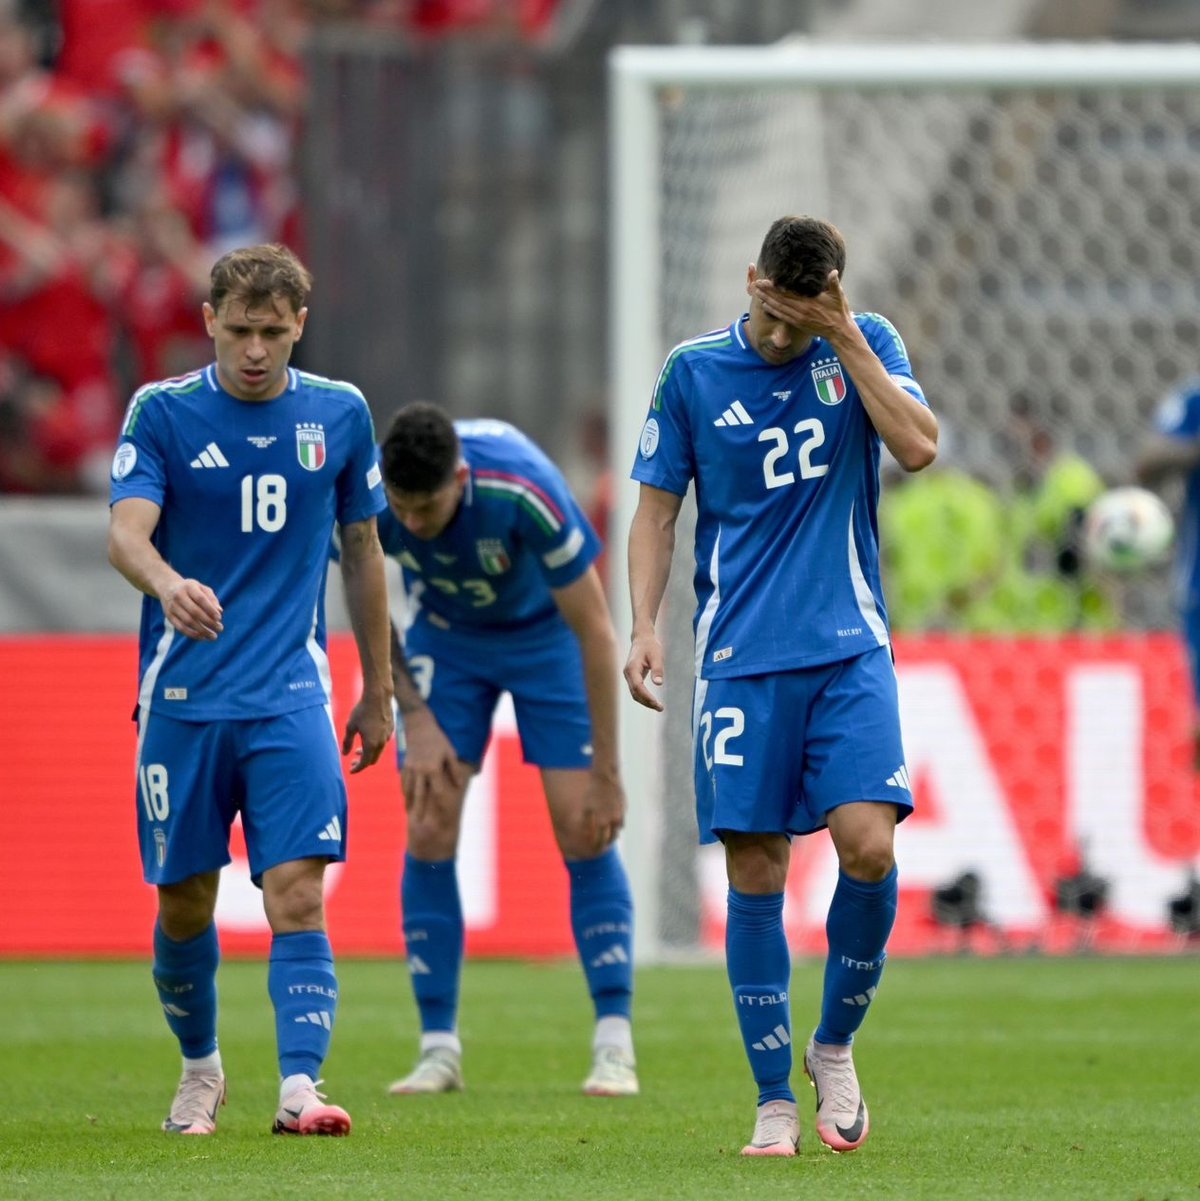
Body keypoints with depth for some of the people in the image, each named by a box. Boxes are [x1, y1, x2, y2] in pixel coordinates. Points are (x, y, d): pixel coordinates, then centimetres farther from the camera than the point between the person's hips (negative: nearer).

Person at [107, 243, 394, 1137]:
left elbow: (364, 551, 15)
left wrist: (379, 691, 17)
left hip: (290, 696, 0)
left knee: (298, 896, -14)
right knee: (185, 902, 8)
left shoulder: (339, 414, 5)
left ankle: (300, 1087, -21)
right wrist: (169, 584, -39)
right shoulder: (162, 412, -2)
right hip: (182, 695, 0)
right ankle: (200, 1066, 31)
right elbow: (125, 533, -16)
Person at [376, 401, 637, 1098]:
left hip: (543, 630, -3)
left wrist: (607, 774, -27)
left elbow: (595, 629, -29)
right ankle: (440, 1047, -1)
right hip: (443, 635, 3)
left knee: (582, 829, -12)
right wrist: (416, 720, -14)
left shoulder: (525, 492, -38)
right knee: (429, 832, -9)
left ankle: (615, 1046, -8)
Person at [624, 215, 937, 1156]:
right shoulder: (694, 371, 3)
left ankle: (835, 1045, 8)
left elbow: (919, 446, -11)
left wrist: (846, 339, -13)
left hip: (849, 651, 0)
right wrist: (644, 625, -4)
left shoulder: (866, 345, 4)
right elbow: (657, 507, 8)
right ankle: (776, 1100, 6)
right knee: (754, 875, -3)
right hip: (740, 656, 0)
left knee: (868, 842, -16)